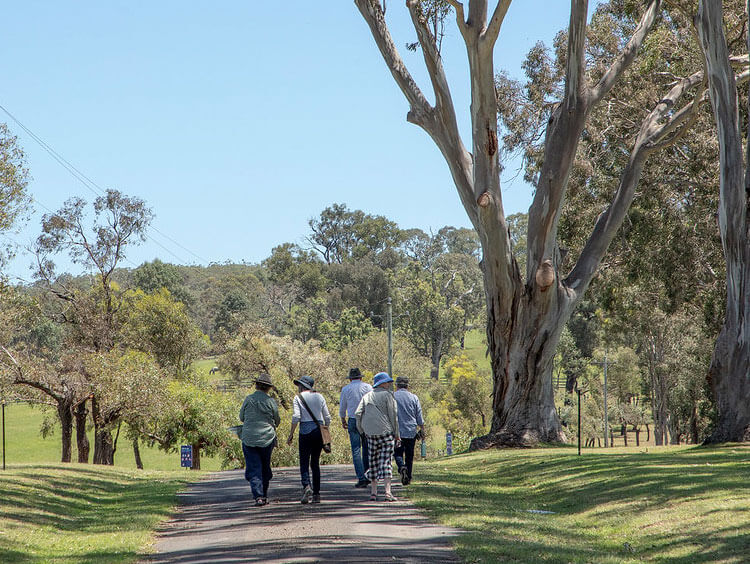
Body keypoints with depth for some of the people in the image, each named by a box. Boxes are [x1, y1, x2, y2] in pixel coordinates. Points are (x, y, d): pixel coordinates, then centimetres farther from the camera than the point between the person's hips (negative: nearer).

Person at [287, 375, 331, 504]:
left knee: (304, 462, -3)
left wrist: (291, 435, -6)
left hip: (306, 431, -4)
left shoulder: (299, 397, -2)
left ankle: (306, 486, -28)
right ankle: (316, 494, 8)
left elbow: (296, 417, -11)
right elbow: (327, 417, 9)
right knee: (315, 463, 11)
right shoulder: (319, 396, 10)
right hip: (319, 430, 4)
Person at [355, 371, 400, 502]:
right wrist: (396, 434, 0)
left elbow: (358, 414, 5)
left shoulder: (366, 396, 12)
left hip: (371, 433, 4)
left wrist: (363, 431, 14)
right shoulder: (387, 395, -3)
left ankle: (373, 492, 10)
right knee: (386, 461, -6)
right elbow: (393, 415, -5)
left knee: (373, 462, 11)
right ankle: (387, 492, -14)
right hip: (386, 432, -4)